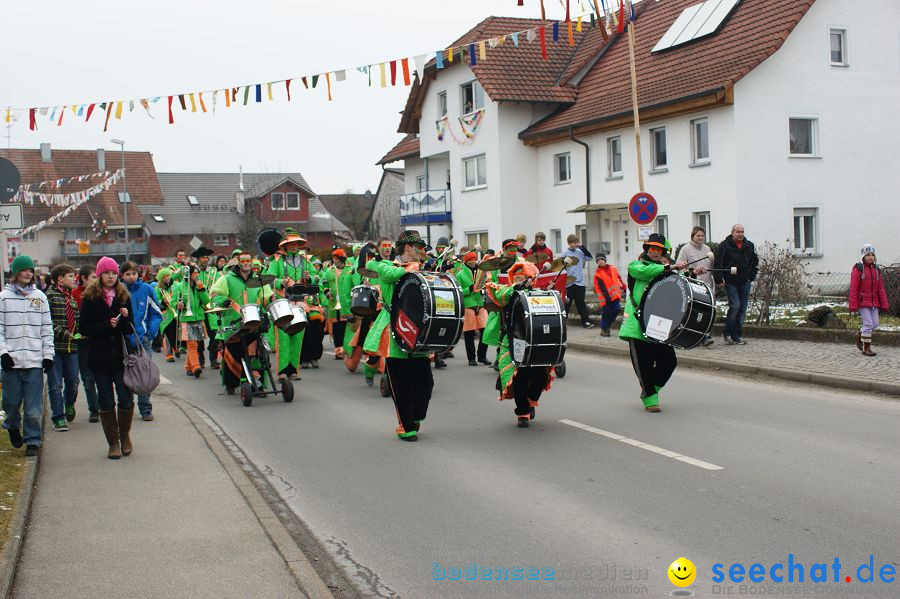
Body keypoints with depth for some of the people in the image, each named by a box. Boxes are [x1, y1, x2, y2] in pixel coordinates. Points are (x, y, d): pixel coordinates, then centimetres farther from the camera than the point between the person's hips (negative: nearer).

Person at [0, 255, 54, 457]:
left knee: (34, 405, -2)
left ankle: (32, 440, 7)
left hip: (35, 359, 1)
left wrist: (48, 355, 3)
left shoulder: (40, 297, 9)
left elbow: (47, 329, 10)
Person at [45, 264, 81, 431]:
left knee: (73, 382, 11)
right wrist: (64, 334, -18)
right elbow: (47, 322, -14)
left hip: (72, 347, 6)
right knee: (55, 384, -1)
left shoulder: (72, 298, 17)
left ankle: (69, 405, 38)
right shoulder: (49, 295, -7)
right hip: (55, 346, -6)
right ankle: (58, 417, 6)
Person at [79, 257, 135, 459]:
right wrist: (107, 325, -15)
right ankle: (113, 442, 13)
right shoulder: (90, 298, 1)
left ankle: (125, 436, 20)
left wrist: (125, 318, -15)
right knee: (106, 402, 4)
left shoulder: (123, 297, 7)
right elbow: (84, 328, -4)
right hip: (99, 357, -1)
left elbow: (130, 330, 6)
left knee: (126, 399, -1)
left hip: (121, 356, 1)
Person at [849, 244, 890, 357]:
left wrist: (884, 304, 4)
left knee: (875, 324, 5)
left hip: (874, 303, 6)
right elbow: (853, 288, -11)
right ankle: (866, 349, 2)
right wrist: (853, 305, -14)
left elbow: (880, 288, 10)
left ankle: (860, 335, 32)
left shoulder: (876, 269, 10)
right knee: (868, 324, -8)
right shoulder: (858, 269, -8)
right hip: (862, 302, -6)